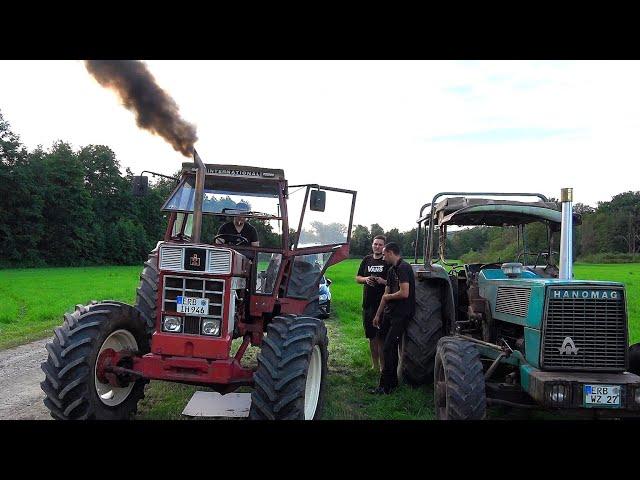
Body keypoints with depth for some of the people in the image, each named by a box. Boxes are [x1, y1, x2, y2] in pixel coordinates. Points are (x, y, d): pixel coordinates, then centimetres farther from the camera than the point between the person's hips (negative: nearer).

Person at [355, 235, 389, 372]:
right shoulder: (366, 260, 12)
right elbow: (357, 278, 16)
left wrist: (383, 281, -20)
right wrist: (366, 279, -4)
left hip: (383, 304, -5)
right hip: (368, 303, 5)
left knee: (381, 337, -3)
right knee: (371, 336, 12)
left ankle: (382, 366, 7)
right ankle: (374, 365, 24)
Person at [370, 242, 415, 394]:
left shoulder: (403, 268, -16)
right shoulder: (392, 270, 15)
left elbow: (404, 293, -25)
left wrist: (388, 296, -7)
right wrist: (378, 315, 20)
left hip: (401, 314, -9)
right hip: (389, 312, 9)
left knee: (388, 348, -9)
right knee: (390, 347, 13)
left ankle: (385, 386, -1)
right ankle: (392, 381, 24)